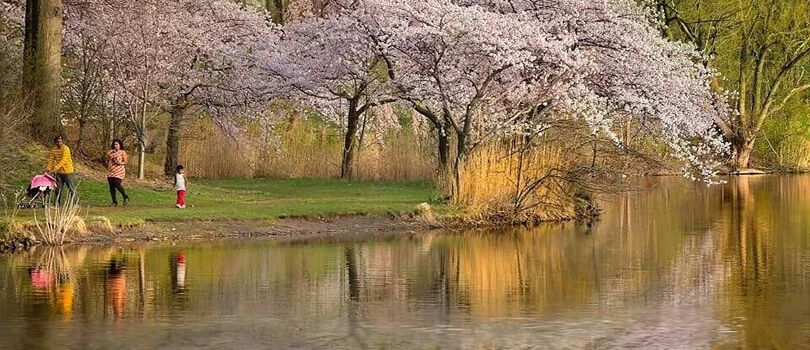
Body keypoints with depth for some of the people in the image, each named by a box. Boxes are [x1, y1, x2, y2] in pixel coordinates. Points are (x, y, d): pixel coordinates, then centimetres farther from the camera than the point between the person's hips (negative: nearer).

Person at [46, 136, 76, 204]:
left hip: (67, 171, -5)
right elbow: (51, 159, -2)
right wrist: (48, 168, -18)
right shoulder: (54, 149, 0)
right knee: (58, 188, 9)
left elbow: (63, 160, -27)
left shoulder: (65, 149, -18)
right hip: (58, 172, 5)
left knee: (72, 188, 2)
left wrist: (55, 168, -35)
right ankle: (58, 203, 18)